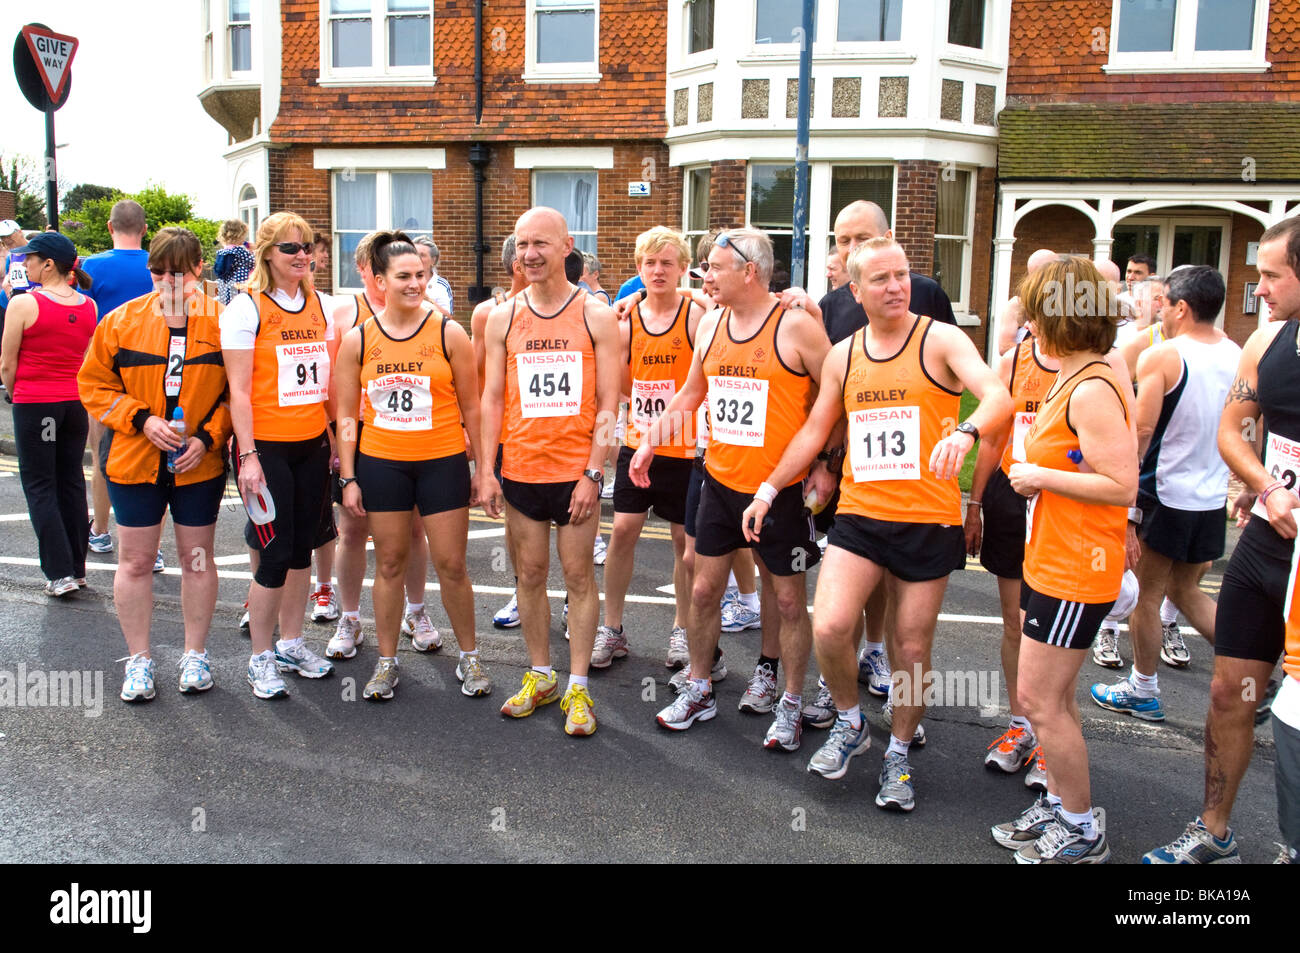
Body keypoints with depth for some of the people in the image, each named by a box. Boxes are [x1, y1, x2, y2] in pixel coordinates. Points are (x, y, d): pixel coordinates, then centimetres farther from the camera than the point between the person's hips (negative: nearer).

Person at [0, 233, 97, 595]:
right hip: (76, 403, 5)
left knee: (39, 485, 5)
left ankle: (60, 572, 0)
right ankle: (77, 567, 18)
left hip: (34, 404, -5)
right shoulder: (88, 306, 0)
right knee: (71, 482, 13)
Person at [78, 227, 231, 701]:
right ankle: (139, 660, 23)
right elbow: (95, 383, 3)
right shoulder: (122, 320, -1)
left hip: (200, 465, -1)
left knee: (196, 558, 11)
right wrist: (142, 419, -11)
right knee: (135, 561, 8)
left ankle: (195, 654, 27)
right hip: (134, 461, 1)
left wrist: (208, 436, -13)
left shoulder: (223, 321, -5)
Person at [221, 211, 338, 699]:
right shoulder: (246, 307, -7)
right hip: (267, 446, -5)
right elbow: (238, 390, -11)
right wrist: (248, 455, -15)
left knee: (302, 548, 12)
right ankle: (260, 658, 14)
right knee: (276, 554, -3)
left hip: (313, 445, 5)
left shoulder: (319, 305, 10)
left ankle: (291, 643, 28)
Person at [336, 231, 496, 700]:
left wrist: (484, 468, 1)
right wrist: (348, 478, 2)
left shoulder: (449, 333, -3)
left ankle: (469, 657, 22)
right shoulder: (358, 340, 1)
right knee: (389, 563, 10)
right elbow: (347, 415, 6)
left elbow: (471, 407, 2)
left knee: (451, 565, 3)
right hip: (380, 463, 2)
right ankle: (387, 661, 24)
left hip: (443, 462, -1)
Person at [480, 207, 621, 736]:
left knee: (578, 574, 4)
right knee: (530, 573, 10)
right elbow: (492, 399, 7)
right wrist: (487, 469, 1)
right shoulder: (502, 317, 5)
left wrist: (593, 472, -11)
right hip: (521, 468, 3)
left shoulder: (596, 316, -2)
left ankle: (578, 687, 14)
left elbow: (607, 404, -4)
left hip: (576, 469, -3)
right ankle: (540, 676, 26)